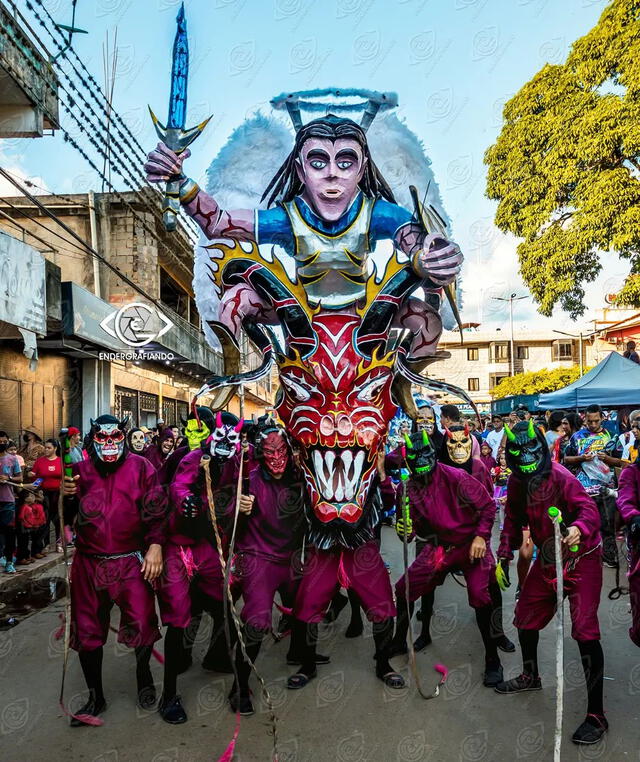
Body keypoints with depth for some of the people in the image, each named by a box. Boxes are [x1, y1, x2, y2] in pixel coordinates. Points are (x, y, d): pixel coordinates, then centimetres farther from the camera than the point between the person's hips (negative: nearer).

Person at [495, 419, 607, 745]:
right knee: (525, 616, 17)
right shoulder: (517, 482, -3)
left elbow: (589, 509, -35)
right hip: (548, 559, 8)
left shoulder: (559, 476, -24)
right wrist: (505, 553, 4)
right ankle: (530, 676, 42)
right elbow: (513, 518, 10)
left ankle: (596, 715, -2)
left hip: (581, 559, -7)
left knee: (585, 631, -13)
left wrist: (580, 528, -56)